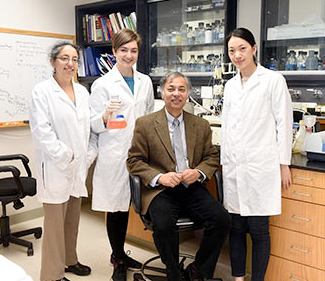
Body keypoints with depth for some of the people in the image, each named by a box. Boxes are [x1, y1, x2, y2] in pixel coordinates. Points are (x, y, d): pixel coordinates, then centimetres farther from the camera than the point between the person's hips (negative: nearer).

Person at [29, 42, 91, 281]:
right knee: (55, 221, 1)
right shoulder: (42, 91, -7)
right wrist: (65, 156, -14)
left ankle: (70, 260, 34)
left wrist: (85, 158, 2)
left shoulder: (82, 92, 11)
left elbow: (87, 126, 12)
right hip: (55, 167, -6)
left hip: (78, 165, 6)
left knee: (73, 218, 17)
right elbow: (41, 130, -14)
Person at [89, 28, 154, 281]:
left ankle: (120, 254, 33)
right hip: (114, 154, -4)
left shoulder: (145, 82, 10)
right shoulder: (103, 84, -4)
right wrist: (105, 116, -27)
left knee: (126, 206, 16)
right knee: (115, 208, 4)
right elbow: (94, 126, -7)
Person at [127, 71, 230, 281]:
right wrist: (159, 177, -14)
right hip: (161, 191, -2)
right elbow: (134, 161, 3)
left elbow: (212, 157, 16)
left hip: (193, 188, 3)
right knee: (163, 225, -31)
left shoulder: (201, 125, 13)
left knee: (222, 219, -20)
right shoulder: (145, 124, 4)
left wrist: (198, 172, -6)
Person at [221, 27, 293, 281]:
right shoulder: (230, 85, 14)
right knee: (236, 228, 10)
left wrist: (284, 164, -5)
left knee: (258, 229, 1)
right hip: (234, 169, 5)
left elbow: (284, 124, -3)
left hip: (260, 167, -5)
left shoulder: (273, 80, -2)